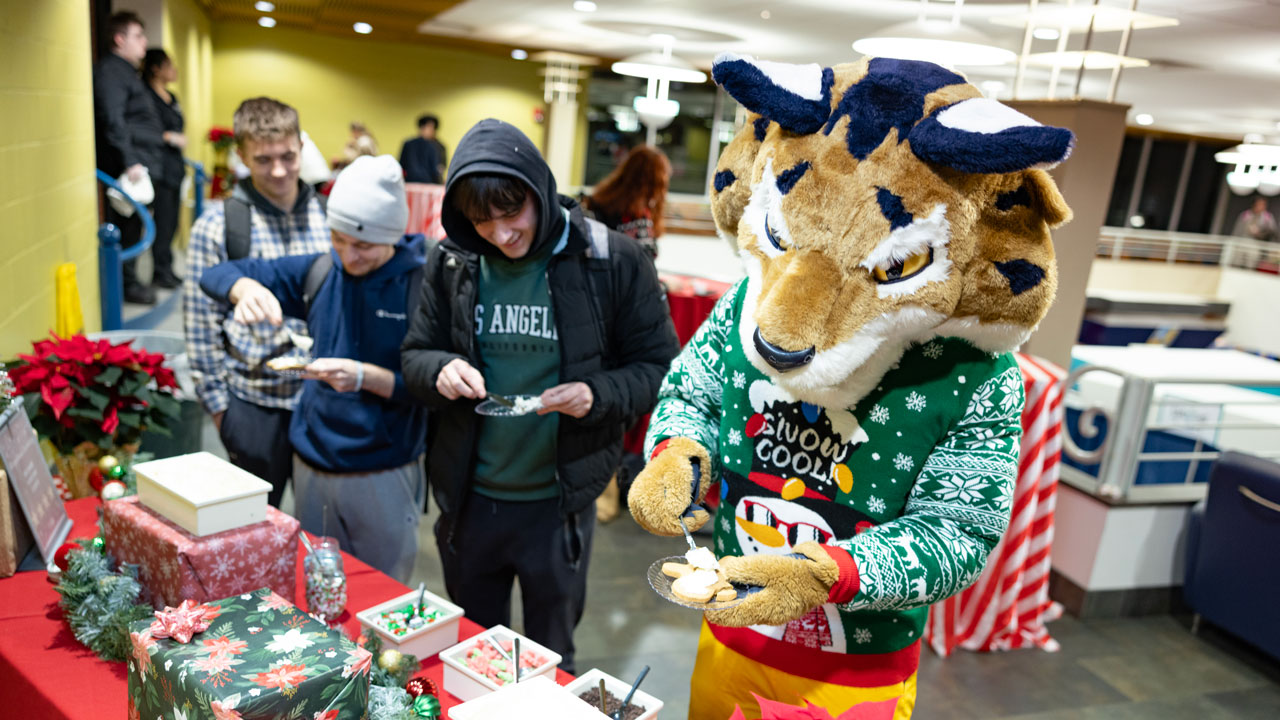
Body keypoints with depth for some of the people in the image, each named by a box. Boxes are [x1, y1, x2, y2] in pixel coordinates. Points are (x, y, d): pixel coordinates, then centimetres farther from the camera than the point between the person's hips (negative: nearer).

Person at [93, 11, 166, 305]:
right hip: (126, 168, -10)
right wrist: (130, 161, -23)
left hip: (141, 165, 10)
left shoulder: (126, 71, 23)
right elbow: (113, 120, -19)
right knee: (125, 226, -5)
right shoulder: (110, 71, -9)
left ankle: (129, 280, 22)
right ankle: (125, 284, 1)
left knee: (132, 226, 14)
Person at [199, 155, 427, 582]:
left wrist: (364, 377, -30)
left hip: (384, 478, -4)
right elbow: (218, 275, 5)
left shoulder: (420, 285, -14)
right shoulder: (320, 273, 1)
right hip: (311, 468, 5)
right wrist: (247, 287, -17)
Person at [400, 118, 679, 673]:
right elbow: (415, 357, 5)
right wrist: (441, 371, -18)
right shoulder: (451, 261, -4)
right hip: (468, 497, 3)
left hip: (559, 503, -2)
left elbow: (659, 368, -7)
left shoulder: (614, 262, -13)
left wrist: (598, 394, -26)